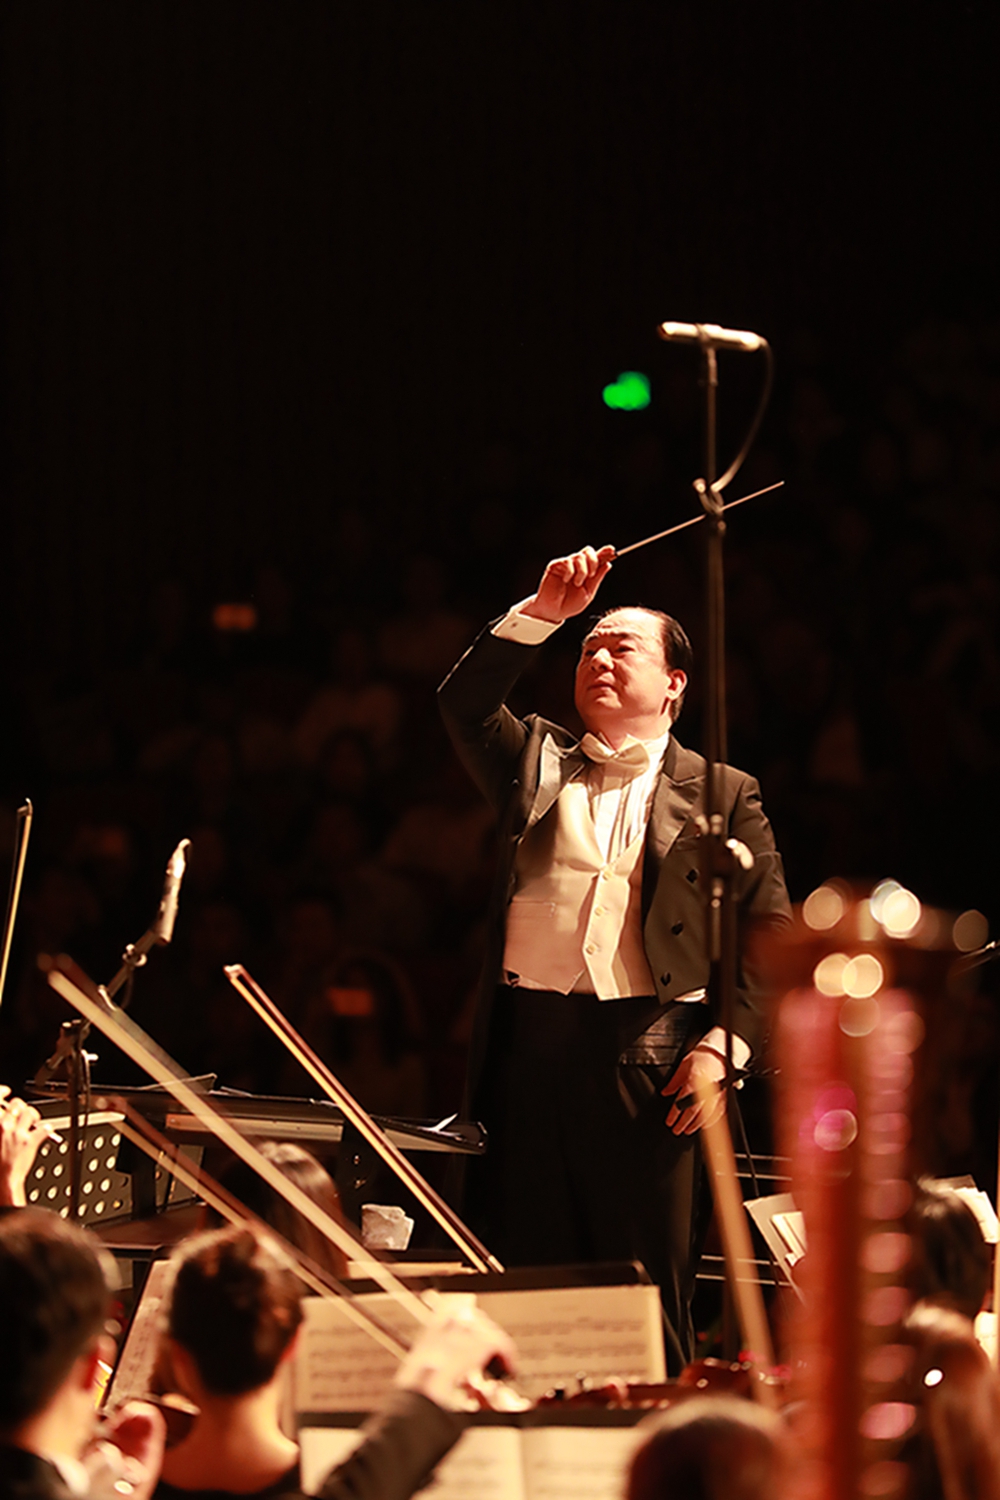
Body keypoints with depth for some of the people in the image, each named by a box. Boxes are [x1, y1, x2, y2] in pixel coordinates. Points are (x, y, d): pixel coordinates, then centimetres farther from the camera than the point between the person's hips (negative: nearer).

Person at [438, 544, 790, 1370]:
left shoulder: (722, 796, 11)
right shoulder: (536, 762, 20)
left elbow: (771, 936, 5)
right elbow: (465, 704, 2)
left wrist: (724, 1045, -8)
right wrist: (541, 613, -5)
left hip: (648, 1057, -3)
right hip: (527, 1044, 3)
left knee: (651, 1288, -4)